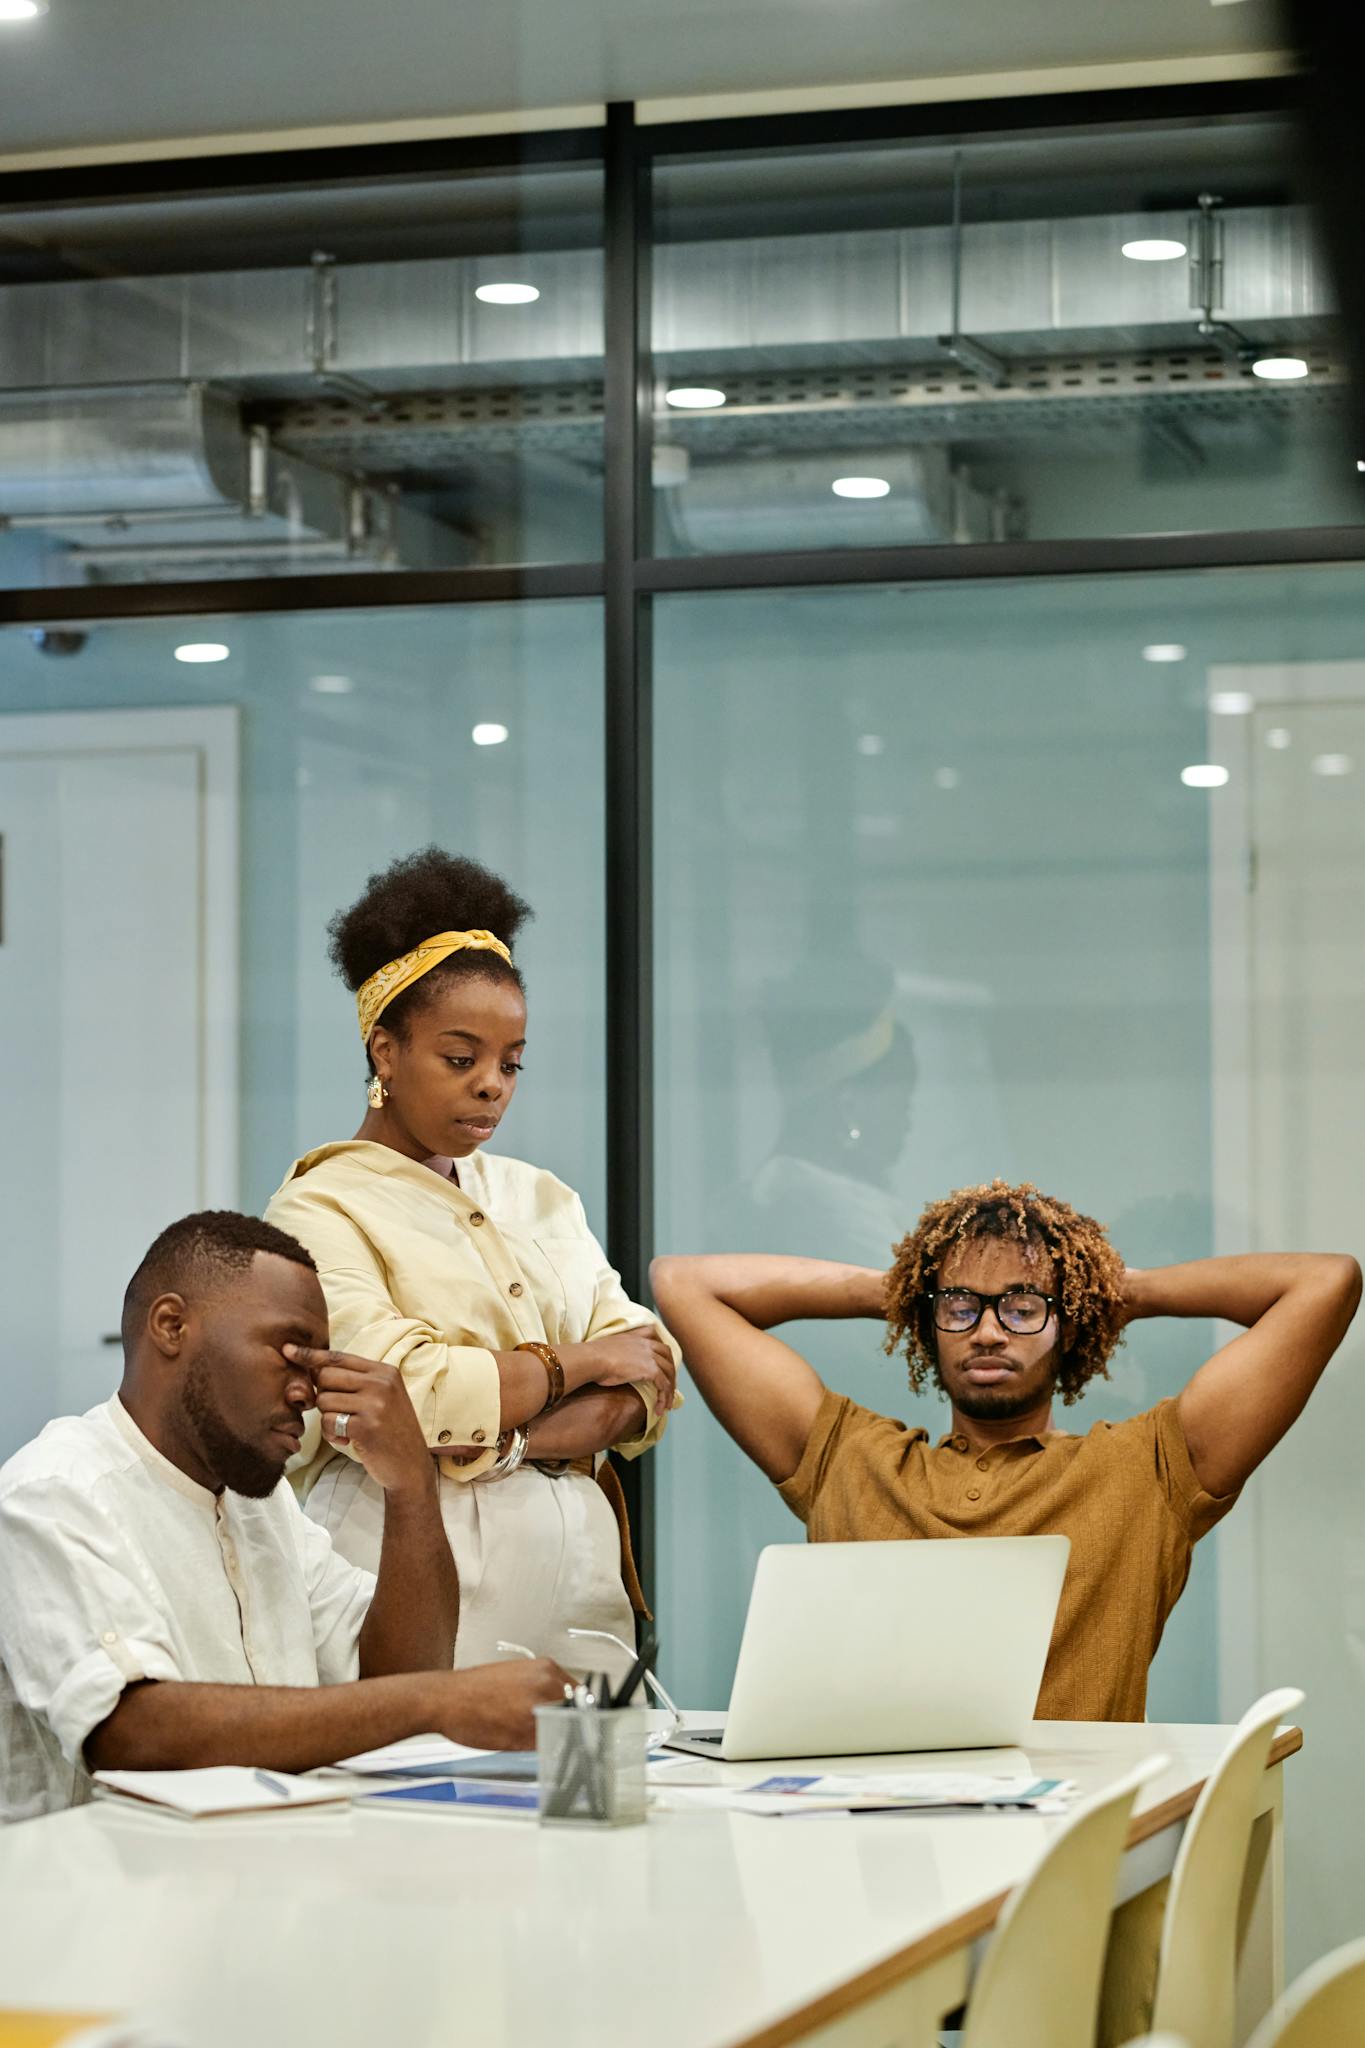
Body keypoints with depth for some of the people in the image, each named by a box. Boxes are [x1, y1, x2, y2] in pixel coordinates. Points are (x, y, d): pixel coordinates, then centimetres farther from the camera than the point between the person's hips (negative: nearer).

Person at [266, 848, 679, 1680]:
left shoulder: (538, 1198, 18)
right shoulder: (321, 1212, -1)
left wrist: (513, 1440, -11)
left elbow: (649, 1378, 8)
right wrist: (580, 1363, -3)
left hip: (576, 1574, 5)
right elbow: (391, 1393, -16)